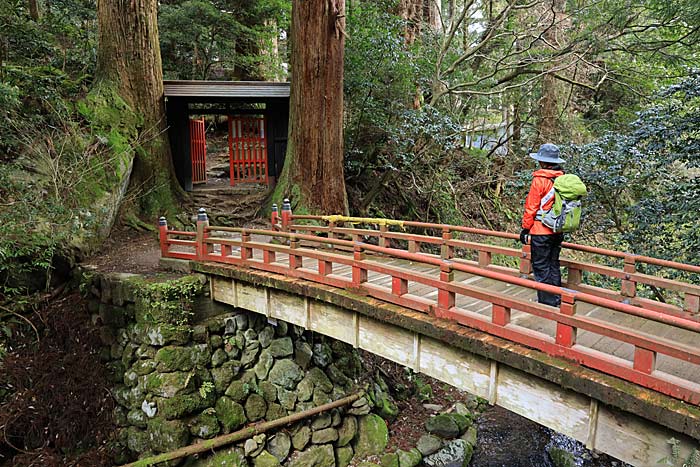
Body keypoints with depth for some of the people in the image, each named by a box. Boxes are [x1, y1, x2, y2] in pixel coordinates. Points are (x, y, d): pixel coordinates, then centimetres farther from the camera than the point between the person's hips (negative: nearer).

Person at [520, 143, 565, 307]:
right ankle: (556, 300, 24)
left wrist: (525, 228, -5)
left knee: (541, 267, 1)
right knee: (553, 265, 17)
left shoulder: (540, 180, -14)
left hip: (541, 231, -7)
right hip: (558, 231, 7)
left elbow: (531, 207, -13)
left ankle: (546, 301, 5)